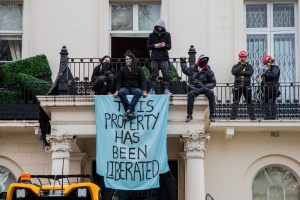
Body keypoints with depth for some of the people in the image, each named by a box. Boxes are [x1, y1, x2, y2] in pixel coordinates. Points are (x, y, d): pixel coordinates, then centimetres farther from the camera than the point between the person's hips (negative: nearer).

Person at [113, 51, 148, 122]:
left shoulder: (139, 69, 9)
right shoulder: (122, 70, 11)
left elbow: (143, 81, 2)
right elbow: (119, 81, 4)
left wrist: (144, 91, -16)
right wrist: (117, 91, -14)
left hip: (135, 88, 0)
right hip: (125, 88, 0)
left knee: (139, 92, -37)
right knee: (121, 92, -35)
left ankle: (128, 110, -45)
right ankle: (131, 111, -41)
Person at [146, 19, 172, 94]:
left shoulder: (167, 35, 9)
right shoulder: (152, 35, 8)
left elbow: (169, 46, 6)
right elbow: (148, 46, 8)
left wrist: (165, 45, -16)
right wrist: (155, 46, -10)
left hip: (164, 58, 0)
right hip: (154, 57, 0)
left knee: (165, 74, -3)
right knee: (154, 74, -1)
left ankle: (166, 89, 0)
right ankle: (152, 90, 2)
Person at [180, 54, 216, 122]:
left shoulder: (208, 71, 6)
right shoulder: (192, 69, 10)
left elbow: (213, 83, 8)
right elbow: (185, 70, 31)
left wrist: (206, 86, -9)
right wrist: (183, 62, 25)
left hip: (204, 88, 0)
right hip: (194, 88, 0)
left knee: (211, 93, -31)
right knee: (190, 94, -34)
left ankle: (212, 115, -28)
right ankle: (189, 115, -32)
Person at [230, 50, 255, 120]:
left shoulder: (249, 66, 11)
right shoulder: (236, 66, 12)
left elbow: (250, 72, -10)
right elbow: (233, 72, -10)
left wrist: (240, 72, -12)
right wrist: (242, 66, -9)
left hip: (247, 86, 0)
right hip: (237, 85, 0)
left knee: (249, 102, 1)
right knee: (235, 102, -2)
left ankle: (252, 116, 4)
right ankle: (232, 117, -1)